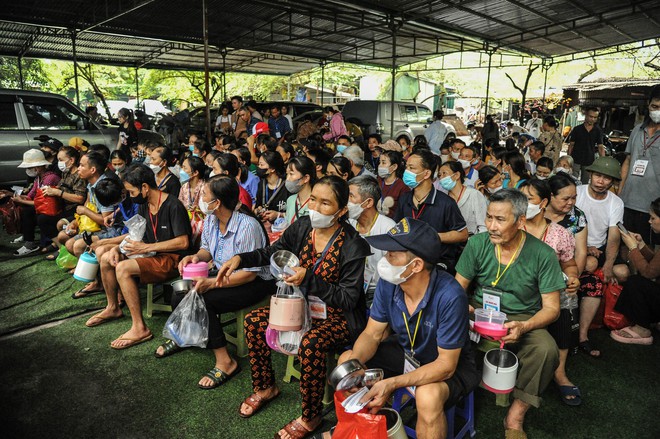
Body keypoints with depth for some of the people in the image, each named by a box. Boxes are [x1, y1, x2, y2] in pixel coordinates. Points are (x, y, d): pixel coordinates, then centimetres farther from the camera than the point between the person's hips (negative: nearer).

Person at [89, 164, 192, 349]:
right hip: (153, 254, 9)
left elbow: (183, 242, -23)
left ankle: (139, 328, -22)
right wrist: (118, 247, -3)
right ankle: (113, 308, 26)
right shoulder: (144, 205, 9)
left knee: (123, 268, -27)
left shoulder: (173, 206, -18)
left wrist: (145, 247, -20)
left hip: (172, 259, -9)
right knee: (106, 259, 6)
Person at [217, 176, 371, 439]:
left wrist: (309, 278, -33)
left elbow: (348, 299, -22)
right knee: (254, 321, -3)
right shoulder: (302, 227, -8)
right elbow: (272, 252, 8)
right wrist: (240, 259, -9)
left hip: (340, 317, -6)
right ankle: (265, 388, 20)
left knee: (310, 344, -33)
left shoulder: (353, 246, -24)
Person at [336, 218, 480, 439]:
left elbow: (446, 365, -29)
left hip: (449, 364, -5)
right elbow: (372, 334, -6)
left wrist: (392, 383, -38)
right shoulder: (388, 283, -17)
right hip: (406, 351, 6)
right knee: (346, 360, -4)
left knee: (428, 396, -37)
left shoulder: (450, 297, -34)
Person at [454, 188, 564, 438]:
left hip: (522, 319, 0)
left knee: (547, 350, -31)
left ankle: (515, 417, -10)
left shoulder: (543, 255, -11)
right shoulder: (477, 244, -7)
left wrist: (523, 327, -28)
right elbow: (458, 287, 0)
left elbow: (551, 308, -8)